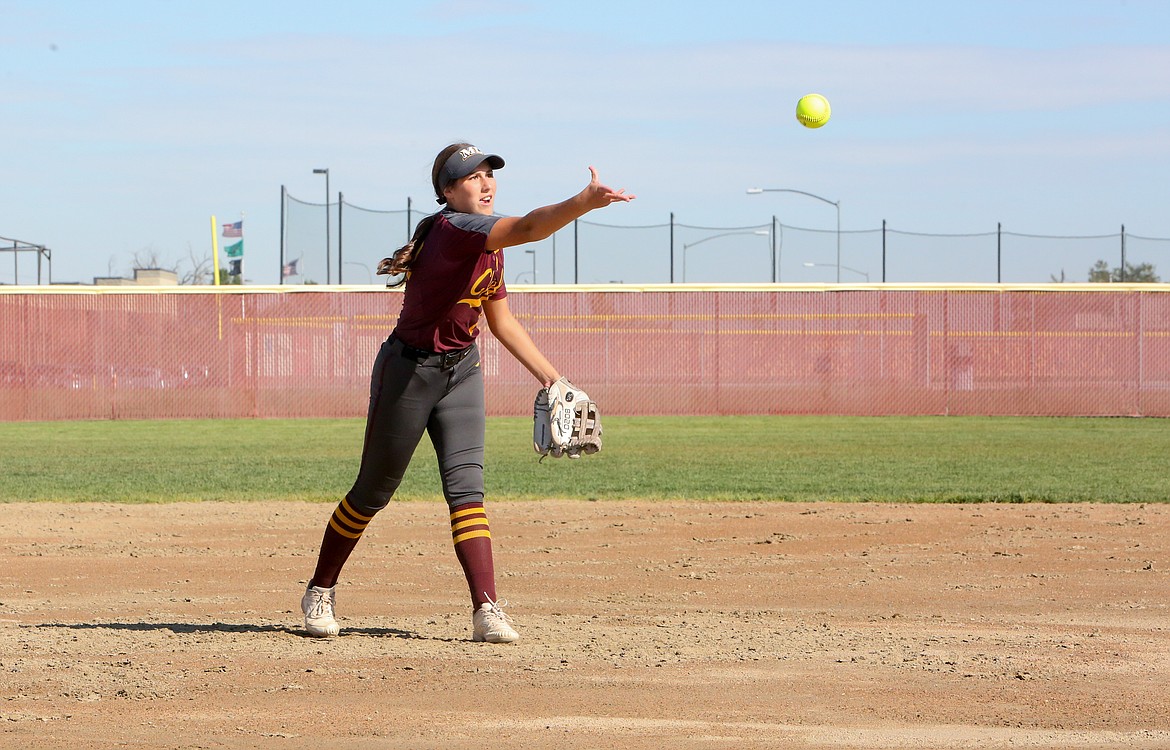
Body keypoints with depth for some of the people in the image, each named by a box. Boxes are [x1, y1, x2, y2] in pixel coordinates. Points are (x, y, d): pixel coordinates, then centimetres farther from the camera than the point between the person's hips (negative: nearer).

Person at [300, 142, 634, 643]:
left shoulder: (488, 244, 4)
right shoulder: (455, 228, -24)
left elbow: (502, 323, 14)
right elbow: (528, 228, -42)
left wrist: (550, 375, 9)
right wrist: (584, 203, -55)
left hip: (462, 370, 7)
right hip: (408, 371, -7)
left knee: (466, 486, -7)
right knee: (374, 490, 6)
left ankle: (486, 610, -15)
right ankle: (320, 591, 26)